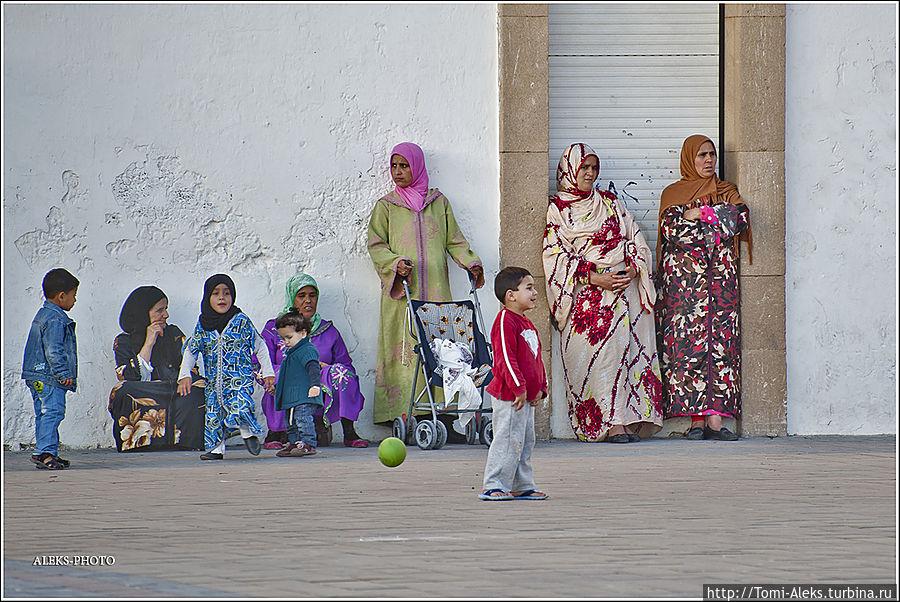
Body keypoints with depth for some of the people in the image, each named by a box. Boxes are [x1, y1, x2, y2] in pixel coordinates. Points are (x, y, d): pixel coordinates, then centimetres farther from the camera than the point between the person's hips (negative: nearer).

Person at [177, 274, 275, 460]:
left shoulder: (241, 321, -1)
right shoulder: (202, 325, 6)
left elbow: (259, 347, 5)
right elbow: (191, 350, 11)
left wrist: (268, 373, 4)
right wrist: (185, 375, 0)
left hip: (239, 377, -4)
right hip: (214, 380, 4)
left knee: (239, 406, -22)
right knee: (213, 413, 0)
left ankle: (249, 433, 3)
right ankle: (216, 448, 12)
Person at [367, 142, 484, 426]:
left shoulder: (438, 202, 16)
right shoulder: (386, 206, 11)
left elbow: (454, 240, 16)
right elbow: (376, 245, 6)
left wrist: (471, 263, 0)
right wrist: (395, 263, -12)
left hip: (435, 286, 2)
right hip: (401, 290, -2)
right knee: (405, 347, -10)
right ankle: (403, 415, -12)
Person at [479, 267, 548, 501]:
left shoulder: (526, 323, 17)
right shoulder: (505, 322, -15)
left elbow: (536, 359, 23)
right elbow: (505, 358, -21)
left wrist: (540, 387, 15)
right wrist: (519, 387, -22)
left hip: (526, 395, 10)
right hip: (509, 395, -10)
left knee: (525, 441, 12)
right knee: (508, 440, -10)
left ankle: (522, 486, 19)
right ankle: (493, 486, -6)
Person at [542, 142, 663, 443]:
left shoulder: (610, 202, 19)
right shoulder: (557, 209, 6)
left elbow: (636, 240, 17)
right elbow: (556, 256, -2)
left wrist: (632, 269, -3)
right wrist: (595, 278, -12)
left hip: (625, 287, 4)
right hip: (585, 293, -4)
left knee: (629, 345, -9)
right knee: (603, 347, -17)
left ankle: (631, 420, -12)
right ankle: (612, 423, -21)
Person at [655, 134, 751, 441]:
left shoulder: (726, 191, 19)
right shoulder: (672, 193, 14)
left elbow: (741, 218, 1)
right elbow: (669, 228, -3)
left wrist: (701, 213, -7)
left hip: (721, 274, 2)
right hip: (683, 274, -2)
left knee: (720, 341, -8)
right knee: (687, 341, -11)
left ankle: (715, 418, -13)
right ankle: (697, 419, -13)